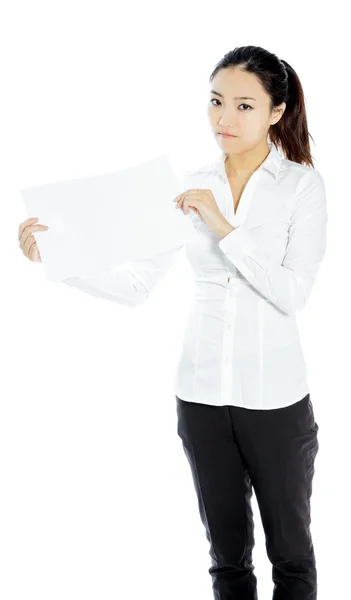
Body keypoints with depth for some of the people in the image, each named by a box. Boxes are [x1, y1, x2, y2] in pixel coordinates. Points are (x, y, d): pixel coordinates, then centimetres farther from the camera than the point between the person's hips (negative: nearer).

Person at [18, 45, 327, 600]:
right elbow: (134, 286, -3)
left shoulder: (302, 184, -7)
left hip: (274, 395, -3)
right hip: (201, 392, 3)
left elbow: (293, 294, -17)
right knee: (228, 553, 16)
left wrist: (224, 228, -24)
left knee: (290, 549, 14)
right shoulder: (191, 186, 2)